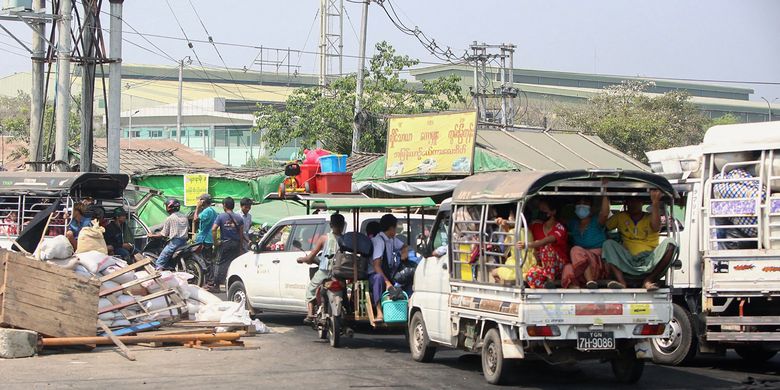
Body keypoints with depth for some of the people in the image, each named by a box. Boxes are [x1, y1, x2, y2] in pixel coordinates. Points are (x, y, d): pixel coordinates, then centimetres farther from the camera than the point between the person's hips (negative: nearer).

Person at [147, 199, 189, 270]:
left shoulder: (169, 219, -6)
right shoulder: (184, 217, 12)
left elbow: (164, 234, -5)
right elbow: (188, 230, 20)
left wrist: (152, 235, 8)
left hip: (174, 242, -8)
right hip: (184, 242, 8)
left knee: (159, 264, -7)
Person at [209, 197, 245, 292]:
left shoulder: (221, 216, -5)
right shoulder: (238, 218, 5)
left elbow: (213, 229, -15)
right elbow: (241, 233, 4)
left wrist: (215, 241, -7)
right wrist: (240, 246, 11)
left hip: (225, 243, -3)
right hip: (236, 244, 3)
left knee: (220, 264, 1)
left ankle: (215, 285, 0)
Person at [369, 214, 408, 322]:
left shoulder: (392, 239, 9)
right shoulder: (379, 241, -18)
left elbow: (404, 246, 32)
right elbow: (376, 265, -27)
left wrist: (404, 253, 6)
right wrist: (387, 282, -36)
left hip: (389, 273, 9)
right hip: (373, 274, -9)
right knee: (379, 277, -41)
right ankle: (379, 313, -49)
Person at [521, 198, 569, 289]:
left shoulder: (559, 228, -11)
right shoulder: (537, 226, 9)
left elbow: (547, 241, -30)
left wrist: (527, 245, -47)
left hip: (559, 267, -3)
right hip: (542, 266, 3)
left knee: (546, 247, -33)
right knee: (531, 274, -32)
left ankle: (550, 281, -30)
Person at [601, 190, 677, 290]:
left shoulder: (650, 218, 11)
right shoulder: (621, 217, 18)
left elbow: (656, 228, -14)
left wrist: (655, 203, -29)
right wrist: (605, 197, -6)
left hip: (649, 262, -1)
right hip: (629, 262, 1)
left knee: (670, 243, -24)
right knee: (608, 244, -19)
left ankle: (648, 281, -29)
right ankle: (621, 282, -36)